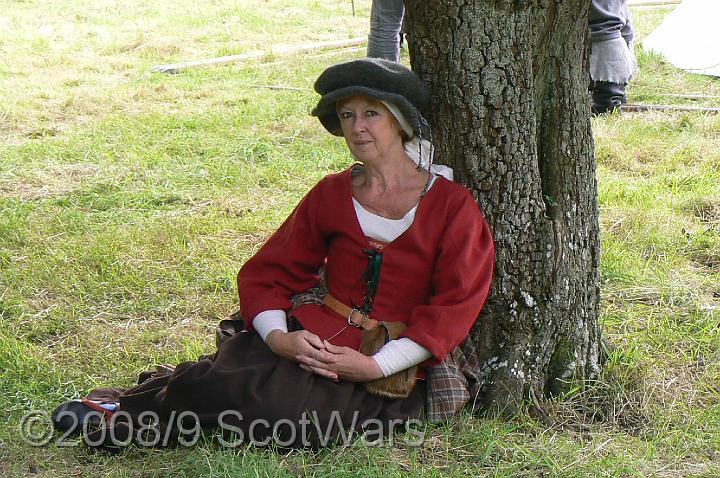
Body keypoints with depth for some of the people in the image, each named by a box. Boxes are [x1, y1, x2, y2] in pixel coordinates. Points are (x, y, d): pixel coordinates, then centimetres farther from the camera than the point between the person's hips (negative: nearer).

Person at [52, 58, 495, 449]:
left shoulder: (452, 204, 0)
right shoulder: (331, 194, 11)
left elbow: (455, 305, -7)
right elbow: (267, 272, 10)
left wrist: (377, 365, -17)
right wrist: (278, 337, -12)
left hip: (390, 369, -3)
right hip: (311, 337, 3)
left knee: (289, 411, -29)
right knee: (227, 378, -30)